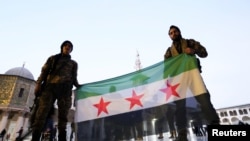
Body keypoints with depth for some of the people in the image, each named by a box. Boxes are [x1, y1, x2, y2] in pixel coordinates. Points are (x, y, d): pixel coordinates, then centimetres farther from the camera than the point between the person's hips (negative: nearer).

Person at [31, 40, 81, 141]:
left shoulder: (73, 63, 26)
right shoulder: (53, 58, 23)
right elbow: (44, 71, 13)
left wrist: (78, 86, 2)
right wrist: (38, 83, -1)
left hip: (64, 89, 1)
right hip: (50, 86, 0)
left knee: (63, 115, -6)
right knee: (42, 112, -12)